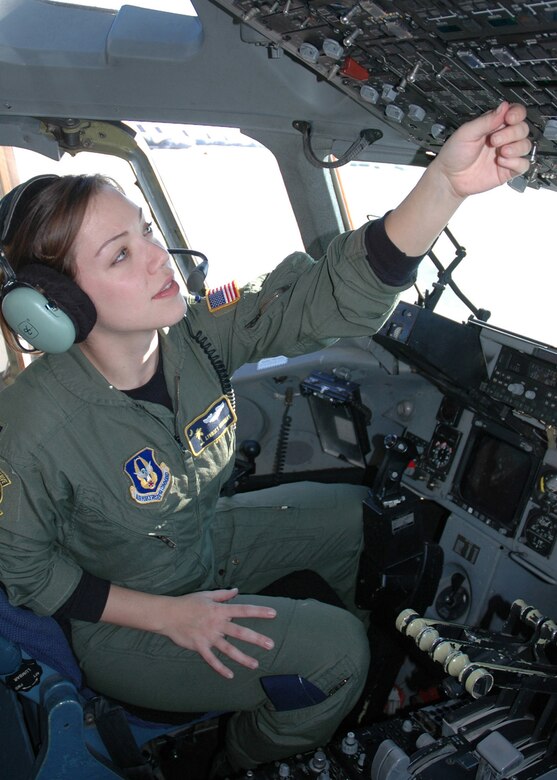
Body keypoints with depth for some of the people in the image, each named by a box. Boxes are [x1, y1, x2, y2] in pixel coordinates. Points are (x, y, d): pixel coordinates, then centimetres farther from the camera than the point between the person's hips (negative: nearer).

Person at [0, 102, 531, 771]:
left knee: (359, 515, 11)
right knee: (333, 648, -16)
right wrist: (167, 616, -22)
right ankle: (253, 764, 21)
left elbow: (335, 295, -29)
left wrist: (447, 183, -43)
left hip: (206, 538, 6)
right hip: (123, 625, -6)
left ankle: (369, 683, 41)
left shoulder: (194, 333, -21)